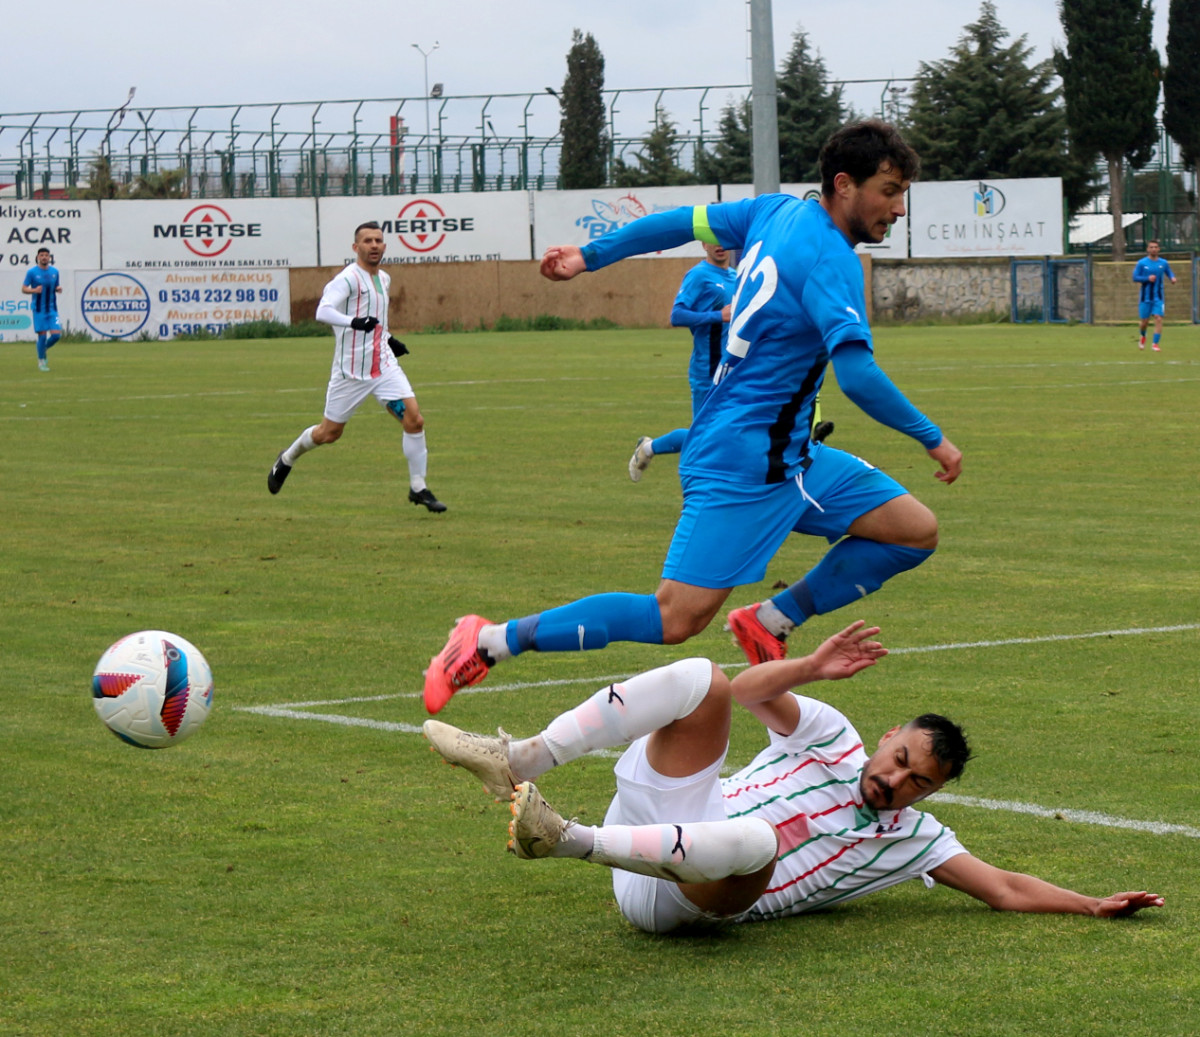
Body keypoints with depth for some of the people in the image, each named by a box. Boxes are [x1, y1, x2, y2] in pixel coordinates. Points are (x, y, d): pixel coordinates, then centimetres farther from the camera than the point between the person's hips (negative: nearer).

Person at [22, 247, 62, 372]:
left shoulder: (54, 272, 8)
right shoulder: (32, 272, -4)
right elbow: (23, 289, -2)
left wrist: (58, 288, -3)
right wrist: (34, 290, -21)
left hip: (52, 309, 4)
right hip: (39, 309, -4)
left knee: (56, 334, -6)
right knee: (42, 335, -5)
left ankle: (44, 349, 24)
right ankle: (41, 361, 13)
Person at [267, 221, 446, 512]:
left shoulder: (384, 279, 12)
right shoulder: (349, 278, -14)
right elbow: (323, 312, -29)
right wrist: (353, 322, -44)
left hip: (384, 365, 6)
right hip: (351, 370, -6)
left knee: (414, 420, -11)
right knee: (329, 433, 7)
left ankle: (418, 488, 1)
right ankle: (287, 460, 36)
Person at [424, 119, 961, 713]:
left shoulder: (778, 213, 8)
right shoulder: (830, 259, -19)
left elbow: (679, 222, 16)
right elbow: (857, 375, -28)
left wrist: (591, 256, 26)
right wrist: (932, 439, -18)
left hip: (789, 457, 10)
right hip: (744, 463, -10)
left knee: (915, 532, 5)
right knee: (676, 620, -13)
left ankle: (771, 622, 11)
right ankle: (490, 641, -6)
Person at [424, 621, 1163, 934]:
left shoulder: (912, 839, 12)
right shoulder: (829, 736, 15)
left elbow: (1005, 890, 9)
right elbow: (753, 690, 6)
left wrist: (1095, 906, -3)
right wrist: (814, 667, -10)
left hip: (689, 900, -2)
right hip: (665, 820, 2)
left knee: (755, 840, -42)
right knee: (701, 679, -20)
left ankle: (566, 839, -46)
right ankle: (520, 765, -31)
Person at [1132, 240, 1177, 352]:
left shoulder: (1163, 263, 4)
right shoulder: (1141, 263, -2)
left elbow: (1170, 272, 17)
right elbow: (1135, 277, -3)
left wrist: (1172, 278, -7)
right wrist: (1147, 278, -19)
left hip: (1158, 297, 1)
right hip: (1145, 296, -1)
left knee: (1158, 319, -15)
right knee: (1144, 321, 4)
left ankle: (1155, 344, -11)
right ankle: (1142, 336, 37)